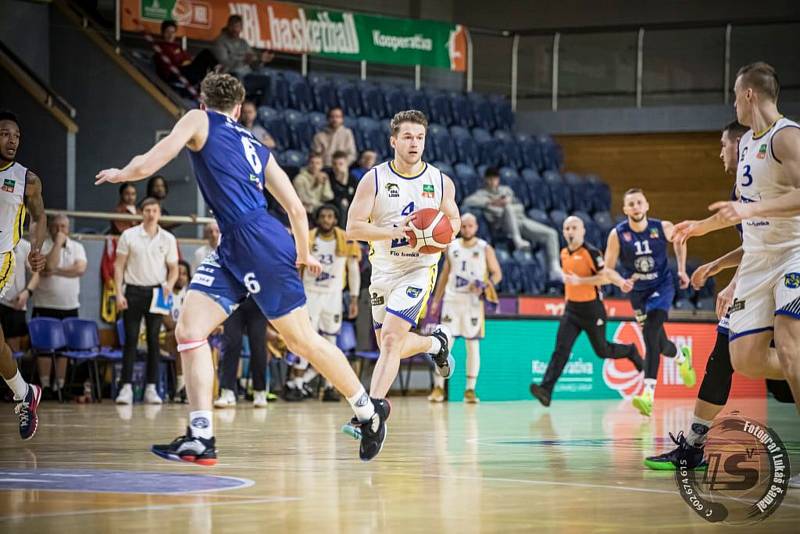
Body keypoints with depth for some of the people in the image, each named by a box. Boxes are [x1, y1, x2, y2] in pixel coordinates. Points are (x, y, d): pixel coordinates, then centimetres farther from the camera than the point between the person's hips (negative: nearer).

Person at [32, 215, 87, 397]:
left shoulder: (77, 247, 6)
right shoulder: (43, 245, -2)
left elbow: (80, 269, -11)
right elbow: (49, 265, -21)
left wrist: (56, 271, -14)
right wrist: (58, 243, -15)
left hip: (69, 306, 3)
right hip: (45, 305, -3)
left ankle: (60, 385, 11)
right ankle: (45, 385, 0)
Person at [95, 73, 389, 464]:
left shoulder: (198, 121, 6)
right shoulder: (257, 148, 23)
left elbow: (147, 166, -2)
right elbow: (296, 208, 21)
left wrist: (119, 174, 20)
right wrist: (303, 255, 36)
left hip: (259, 242, -7)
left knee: (302, 340, 2)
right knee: (189, 330, -1)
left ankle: (369, 411, 12)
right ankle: (201, 438, -9)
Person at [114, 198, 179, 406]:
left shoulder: (168, 239, 6)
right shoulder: (129, 236, 3)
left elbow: (174, 268, 11)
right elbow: (119, 266, 3)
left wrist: (169, 285, -9)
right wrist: (119, 293, -6)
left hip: (157, 293, 1)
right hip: (133, 291, -1)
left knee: (154, 340, 1)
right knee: (130, 340, -4)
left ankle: (151, 388, 6)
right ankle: (126, 387, -4)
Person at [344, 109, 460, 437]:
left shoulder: (441, 182, -2)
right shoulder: (374, 180, -7)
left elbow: (453, 220, 12)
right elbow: (353, 228, -12)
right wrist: (394, 231, -25)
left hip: (419, 269, -3)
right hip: (383, 271, 3)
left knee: (390, 339, -18)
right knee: (390, 347, 14)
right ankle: (437, 342, 45)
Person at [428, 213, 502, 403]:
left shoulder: (485, 249, 0)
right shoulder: (452, 247, 9)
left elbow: (497, 273, 2)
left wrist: (486, 286, -18)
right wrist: (436, 299, 12)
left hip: (473, 302, -2)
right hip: (452, 300, 2)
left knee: (473, 345, 0)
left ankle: (470, 389, 6)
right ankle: (438, 387, -3)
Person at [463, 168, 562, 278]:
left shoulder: (506, 189, 29)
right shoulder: (482, 193, 15)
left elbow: (520, 207, 19)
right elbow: (468, 202, -6)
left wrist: (509, 202, -3)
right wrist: (492, 202, -11)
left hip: (521, 219, 5)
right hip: (504, 222, -5)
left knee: (551, 233, -9)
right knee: (508, 208, -39)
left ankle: (555, 268, -12)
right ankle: (517, 240, -42)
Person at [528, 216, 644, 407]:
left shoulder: (591, 252, -13)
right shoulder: (564, 253, 8)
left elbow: (604, 277, -19)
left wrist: (580, 281, -26)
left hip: (592, 309, -5)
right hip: (571, 309, 5)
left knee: (602, 350, 9)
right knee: (561, 349, -11)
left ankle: (631, 351, 40)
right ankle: (546, 390, -21)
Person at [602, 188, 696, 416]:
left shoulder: (663, 228, -13)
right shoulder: (617, 235, -15)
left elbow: (680, 240, 11)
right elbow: (607, 269, -11)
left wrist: (682, 269, 5)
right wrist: (621, 282, -32)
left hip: (662, 286, -2)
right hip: (637, 291, 2)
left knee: (651, 333, -25)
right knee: (658, 343, 13)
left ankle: (648, 394, -34)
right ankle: (682, 357, 52)